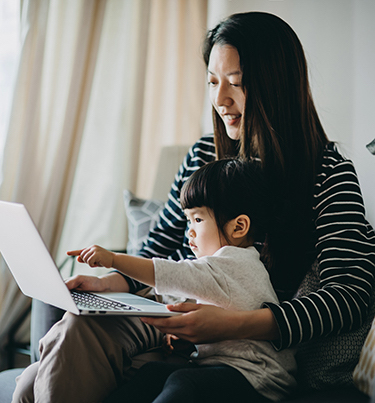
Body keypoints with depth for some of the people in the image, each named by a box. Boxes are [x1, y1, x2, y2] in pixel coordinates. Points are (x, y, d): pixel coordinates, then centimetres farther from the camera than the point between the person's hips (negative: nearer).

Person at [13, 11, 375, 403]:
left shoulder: (329, 173, -6)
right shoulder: (203, 156, 9)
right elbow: (156, 252, 16)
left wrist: (236, 324, -32)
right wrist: (109, 282, -6)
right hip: (179, 323, 5)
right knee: (79, 326, -27)